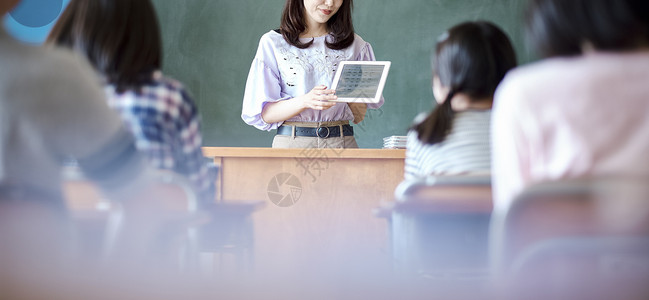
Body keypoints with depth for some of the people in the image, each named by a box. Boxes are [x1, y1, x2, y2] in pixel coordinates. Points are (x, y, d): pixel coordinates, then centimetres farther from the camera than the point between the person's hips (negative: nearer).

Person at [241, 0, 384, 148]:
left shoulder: (355, 45, 15)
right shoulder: (273, 43, 7)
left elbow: (359, 116, 11)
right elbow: (264, 114, -3)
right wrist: (305, 101, -18)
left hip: (342, 142, 2)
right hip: (291, 143, -1)